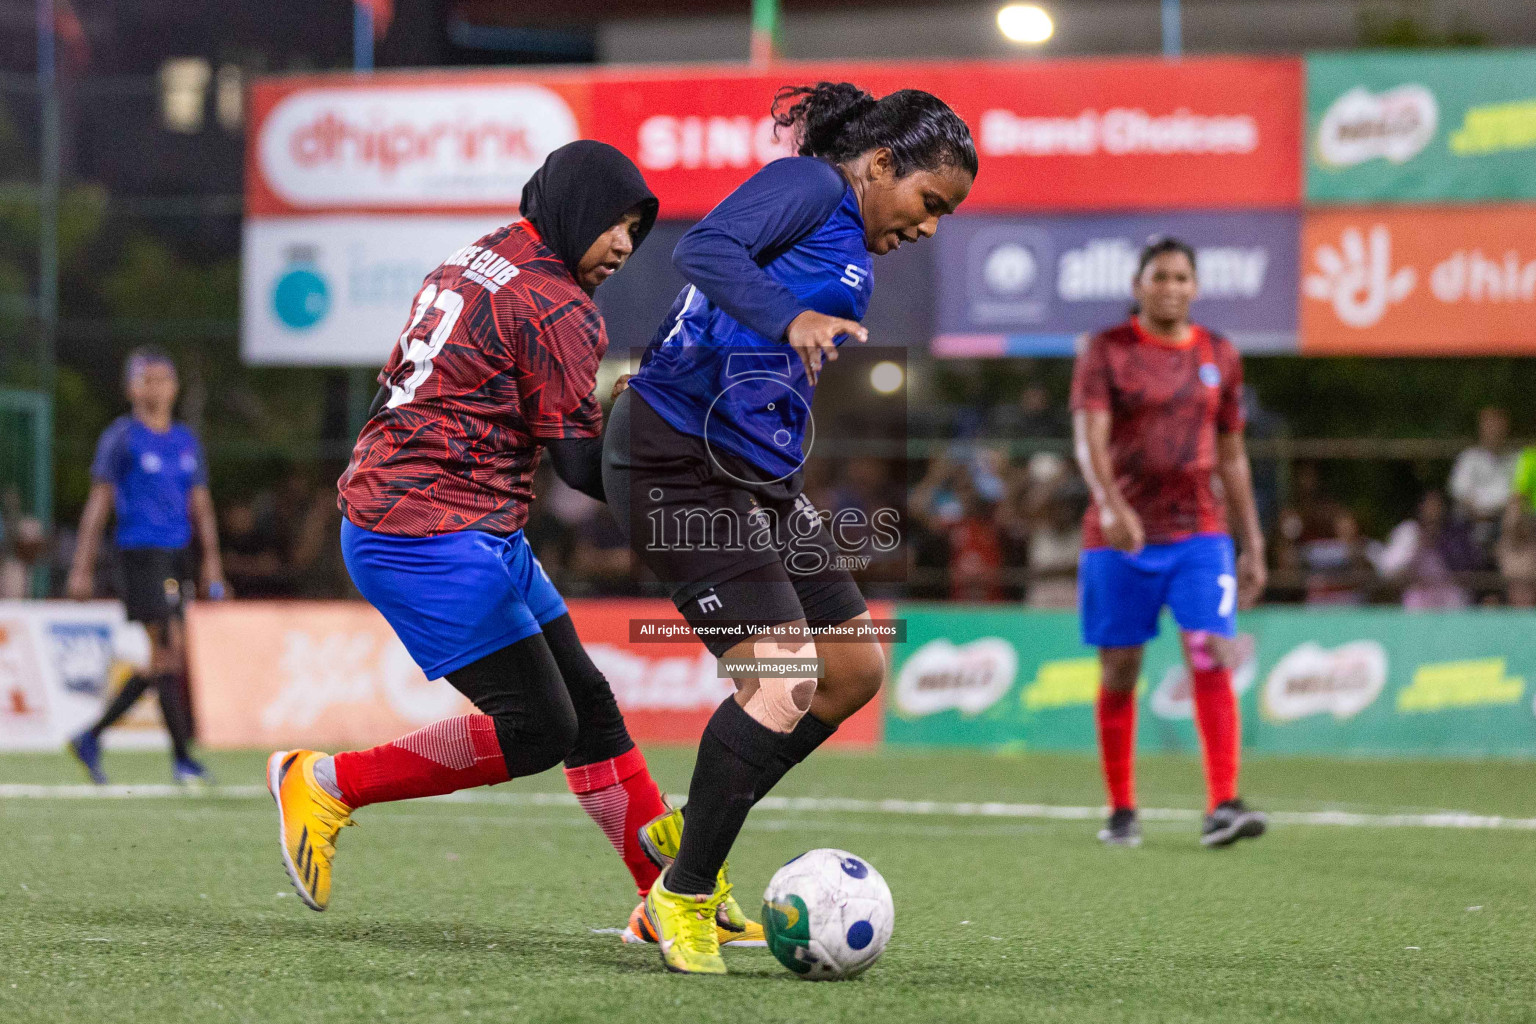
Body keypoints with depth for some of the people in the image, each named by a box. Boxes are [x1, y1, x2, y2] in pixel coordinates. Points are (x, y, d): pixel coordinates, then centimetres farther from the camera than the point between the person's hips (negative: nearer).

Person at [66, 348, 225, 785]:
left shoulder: (186, 441, 15)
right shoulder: (121, 438, -1)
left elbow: (200, 505, 18)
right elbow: (98, 504, -2)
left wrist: (211, 560, 8)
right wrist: (82, 568, -5)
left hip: (177, 554, 7)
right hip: (140, 551, -7)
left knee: (160, 662, 6)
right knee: (170, 652, -12)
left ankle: (92, 738, 19)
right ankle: (181, 756, -8)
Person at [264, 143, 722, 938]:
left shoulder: (474, 264, 16)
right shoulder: (553, 306, -13)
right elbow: (583, 464, -15)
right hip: (434, 540, -10)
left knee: (587, 703, 9)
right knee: (535, 728, -10)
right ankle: (328, 783, 0)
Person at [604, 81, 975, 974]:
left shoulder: (851, 255, 20)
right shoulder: (808, 185, -8)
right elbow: (704, 249, -25)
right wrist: (791, 319, -37)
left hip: (757, 475, 10)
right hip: (681, 465, -10)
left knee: (855, 668, 12)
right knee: (784, 676, -16)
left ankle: (690, 834, 23)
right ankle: (684, 896, -2)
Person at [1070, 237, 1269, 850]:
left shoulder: (1219, 357, 10)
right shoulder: (1106, 352, -1)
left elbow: (1232, 456, 16)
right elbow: (1089, 437, -14)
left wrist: (1253, 545, 13)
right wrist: (1110, 504, -32)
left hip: (1199, 531, 2)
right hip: (1119, 535, -2)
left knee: (1212, 662, -13)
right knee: (1119, 672, 3)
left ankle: (1222, 808, -18)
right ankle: (1121, 812, 15)